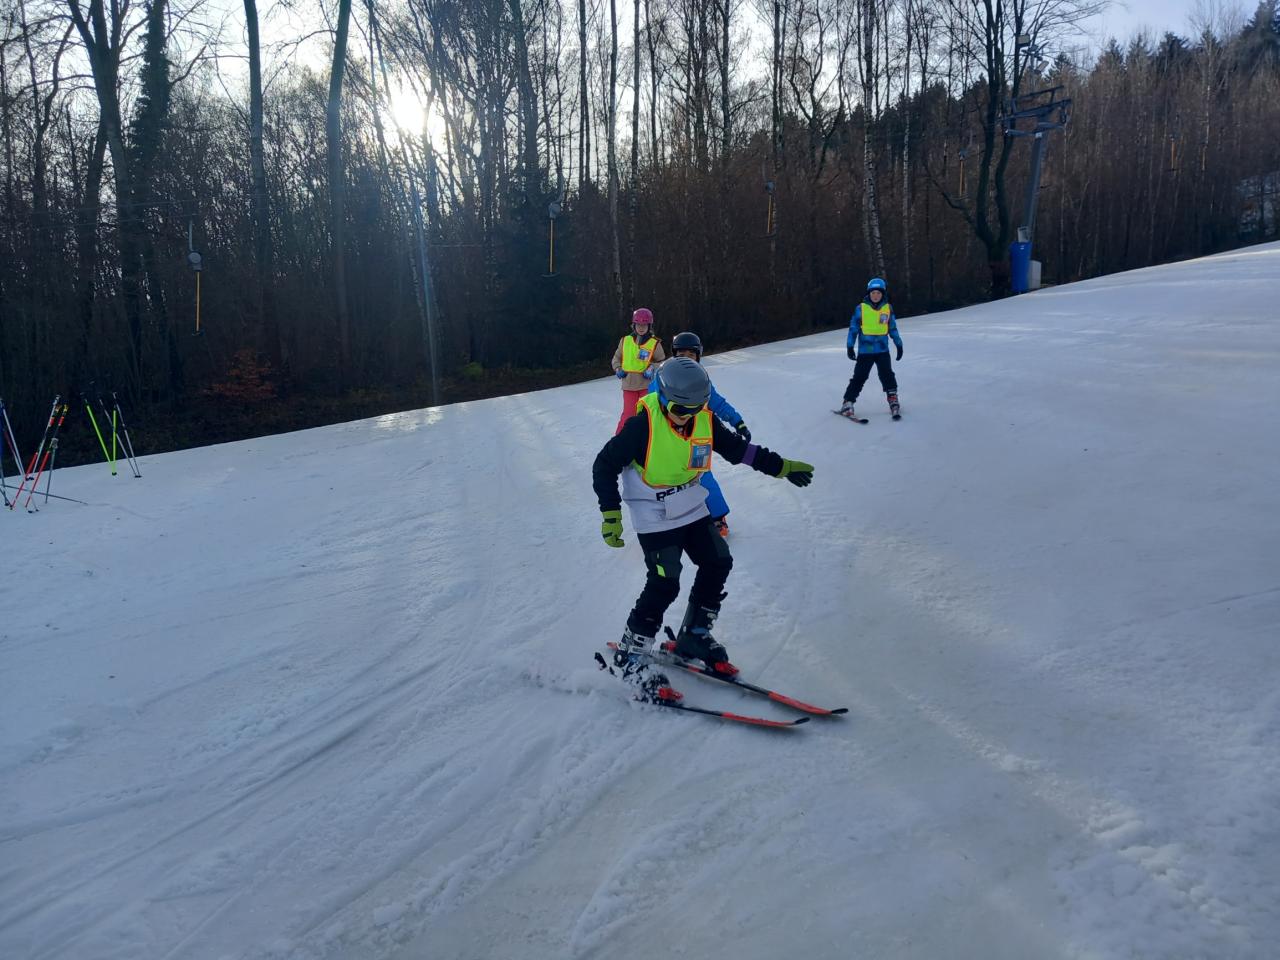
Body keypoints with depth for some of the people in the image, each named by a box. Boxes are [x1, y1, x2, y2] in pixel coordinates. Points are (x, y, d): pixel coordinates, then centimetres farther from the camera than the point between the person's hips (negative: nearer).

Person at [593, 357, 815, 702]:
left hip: (692, 508, 7)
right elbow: (604, 466, -17)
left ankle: (694, 636, 24)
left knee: (718, 563, 7)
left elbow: (737, 447, 11)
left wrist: (781, 466, 12)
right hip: (654, 516, -7)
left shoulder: (704, 419, -6)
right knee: (664, 583, -14)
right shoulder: (643, 424, -24)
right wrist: (611, 515, -18)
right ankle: (631, 654, 1)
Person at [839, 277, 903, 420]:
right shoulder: (861, 308, -3)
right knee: (859, 377, 0)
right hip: (864, 350, -1)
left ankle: (893, 400, -3)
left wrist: (899, 344, 15)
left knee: (887, 375, -9)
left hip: (882, 350, 2)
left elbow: (893, 328, 14)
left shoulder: (888, 309, 5)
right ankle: (848, 402, 8)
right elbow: (853, 328, 1)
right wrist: (850, 346, -2)